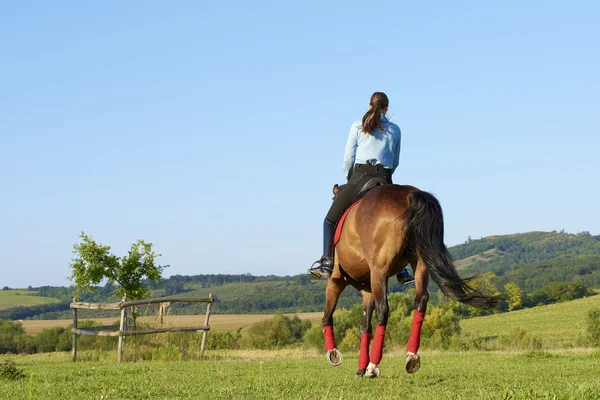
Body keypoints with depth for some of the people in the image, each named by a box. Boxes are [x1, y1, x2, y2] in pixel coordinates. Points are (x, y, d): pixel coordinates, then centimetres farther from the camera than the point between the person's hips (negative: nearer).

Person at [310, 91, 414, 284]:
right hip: (384, 179, 2)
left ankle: (328, 260, -7)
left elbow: (348, 159, 6)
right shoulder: (395, 130, 15)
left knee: (331, 219, 9)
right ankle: (401, 270, 9)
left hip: (359, 176, -2)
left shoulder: (358, 126, 8)